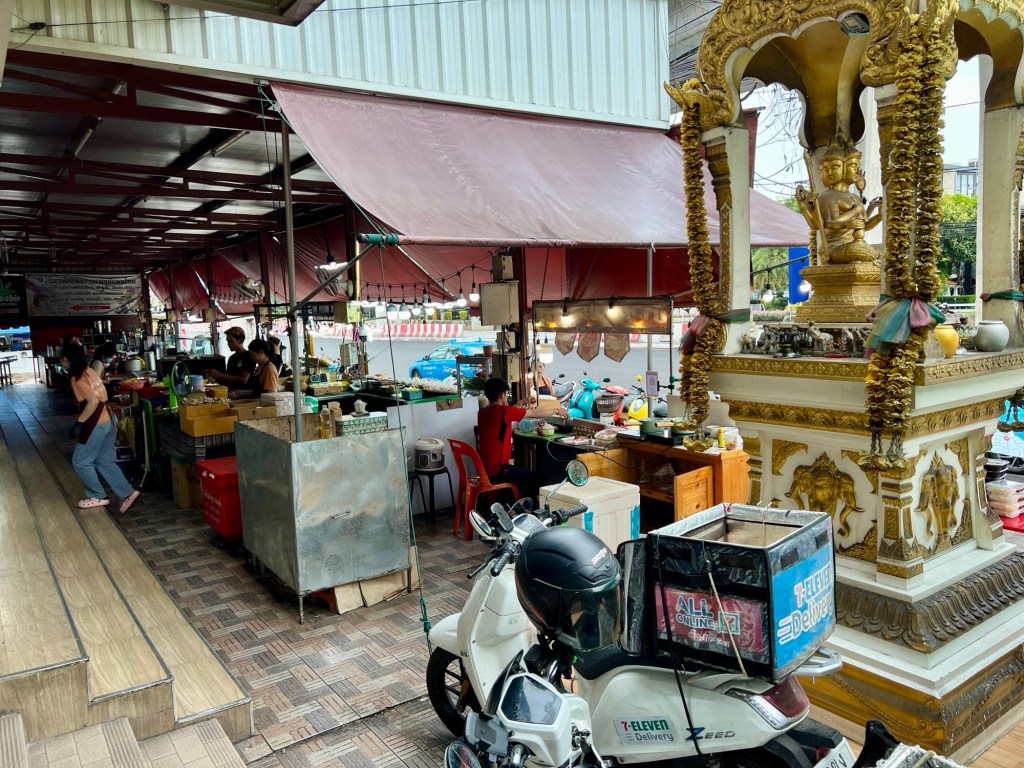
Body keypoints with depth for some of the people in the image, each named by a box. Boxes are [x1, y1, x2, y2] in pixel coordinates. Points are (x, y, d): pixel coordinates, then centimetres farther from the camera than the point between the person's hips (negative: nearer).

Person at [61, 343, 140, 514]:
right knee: (105, 462, 15)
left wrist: (79, 422, -20)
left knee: (80, 461, 8)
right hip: (107, 420, 9)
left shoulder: (76, 379, -16)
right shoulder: (89, 371, 10)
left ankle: (97, 496, 17)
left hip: (96, 424, -9)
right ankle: (127, 493, 13)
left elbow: (93, 401, -26)